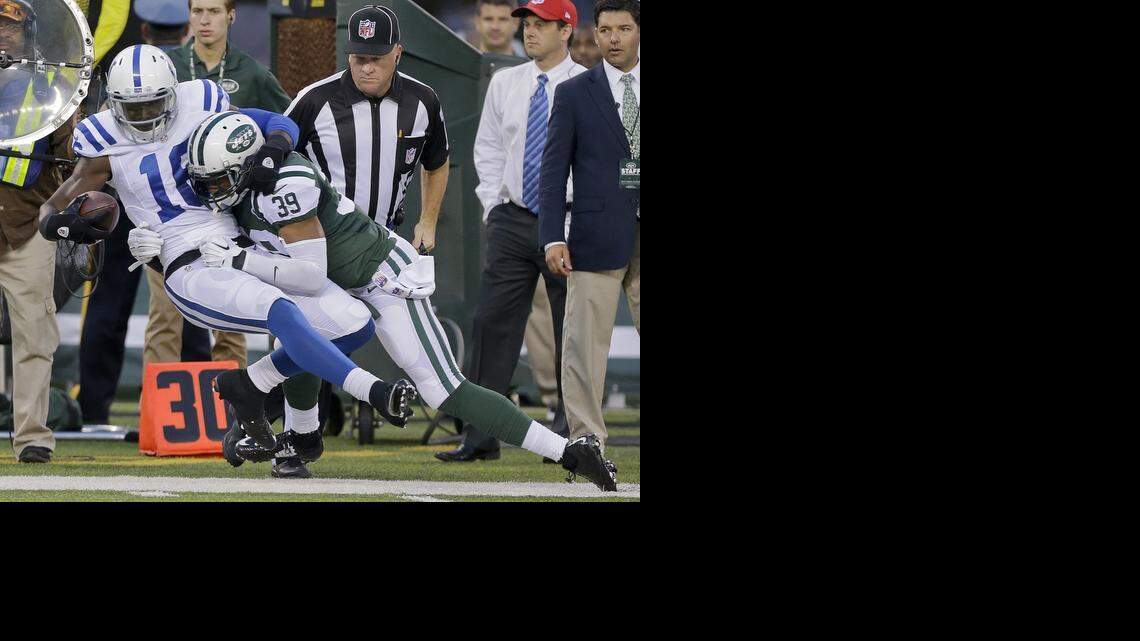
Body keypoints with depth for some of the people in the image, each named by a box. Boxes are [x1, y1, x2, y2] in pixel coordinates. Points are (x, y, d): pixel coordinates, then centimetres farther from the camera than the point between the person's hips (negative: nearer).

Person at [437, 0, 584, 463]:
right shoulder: (505, 84, 10)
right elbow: (487, 148, 17)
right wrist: (494, 207, 7)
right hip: (513, 220, 4)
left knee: (572, 331, 1)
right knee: (493, 322, -2)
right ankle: (481, 439, 0)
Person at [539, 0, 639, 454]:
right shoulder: (574, 94, 4)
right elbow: (554, 170, 2)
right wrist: (553, 238, -7)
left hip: (646, 240, 2)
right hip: (596, 237, -2)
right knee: (586, 343, -5)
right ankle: (586, 441, -3)